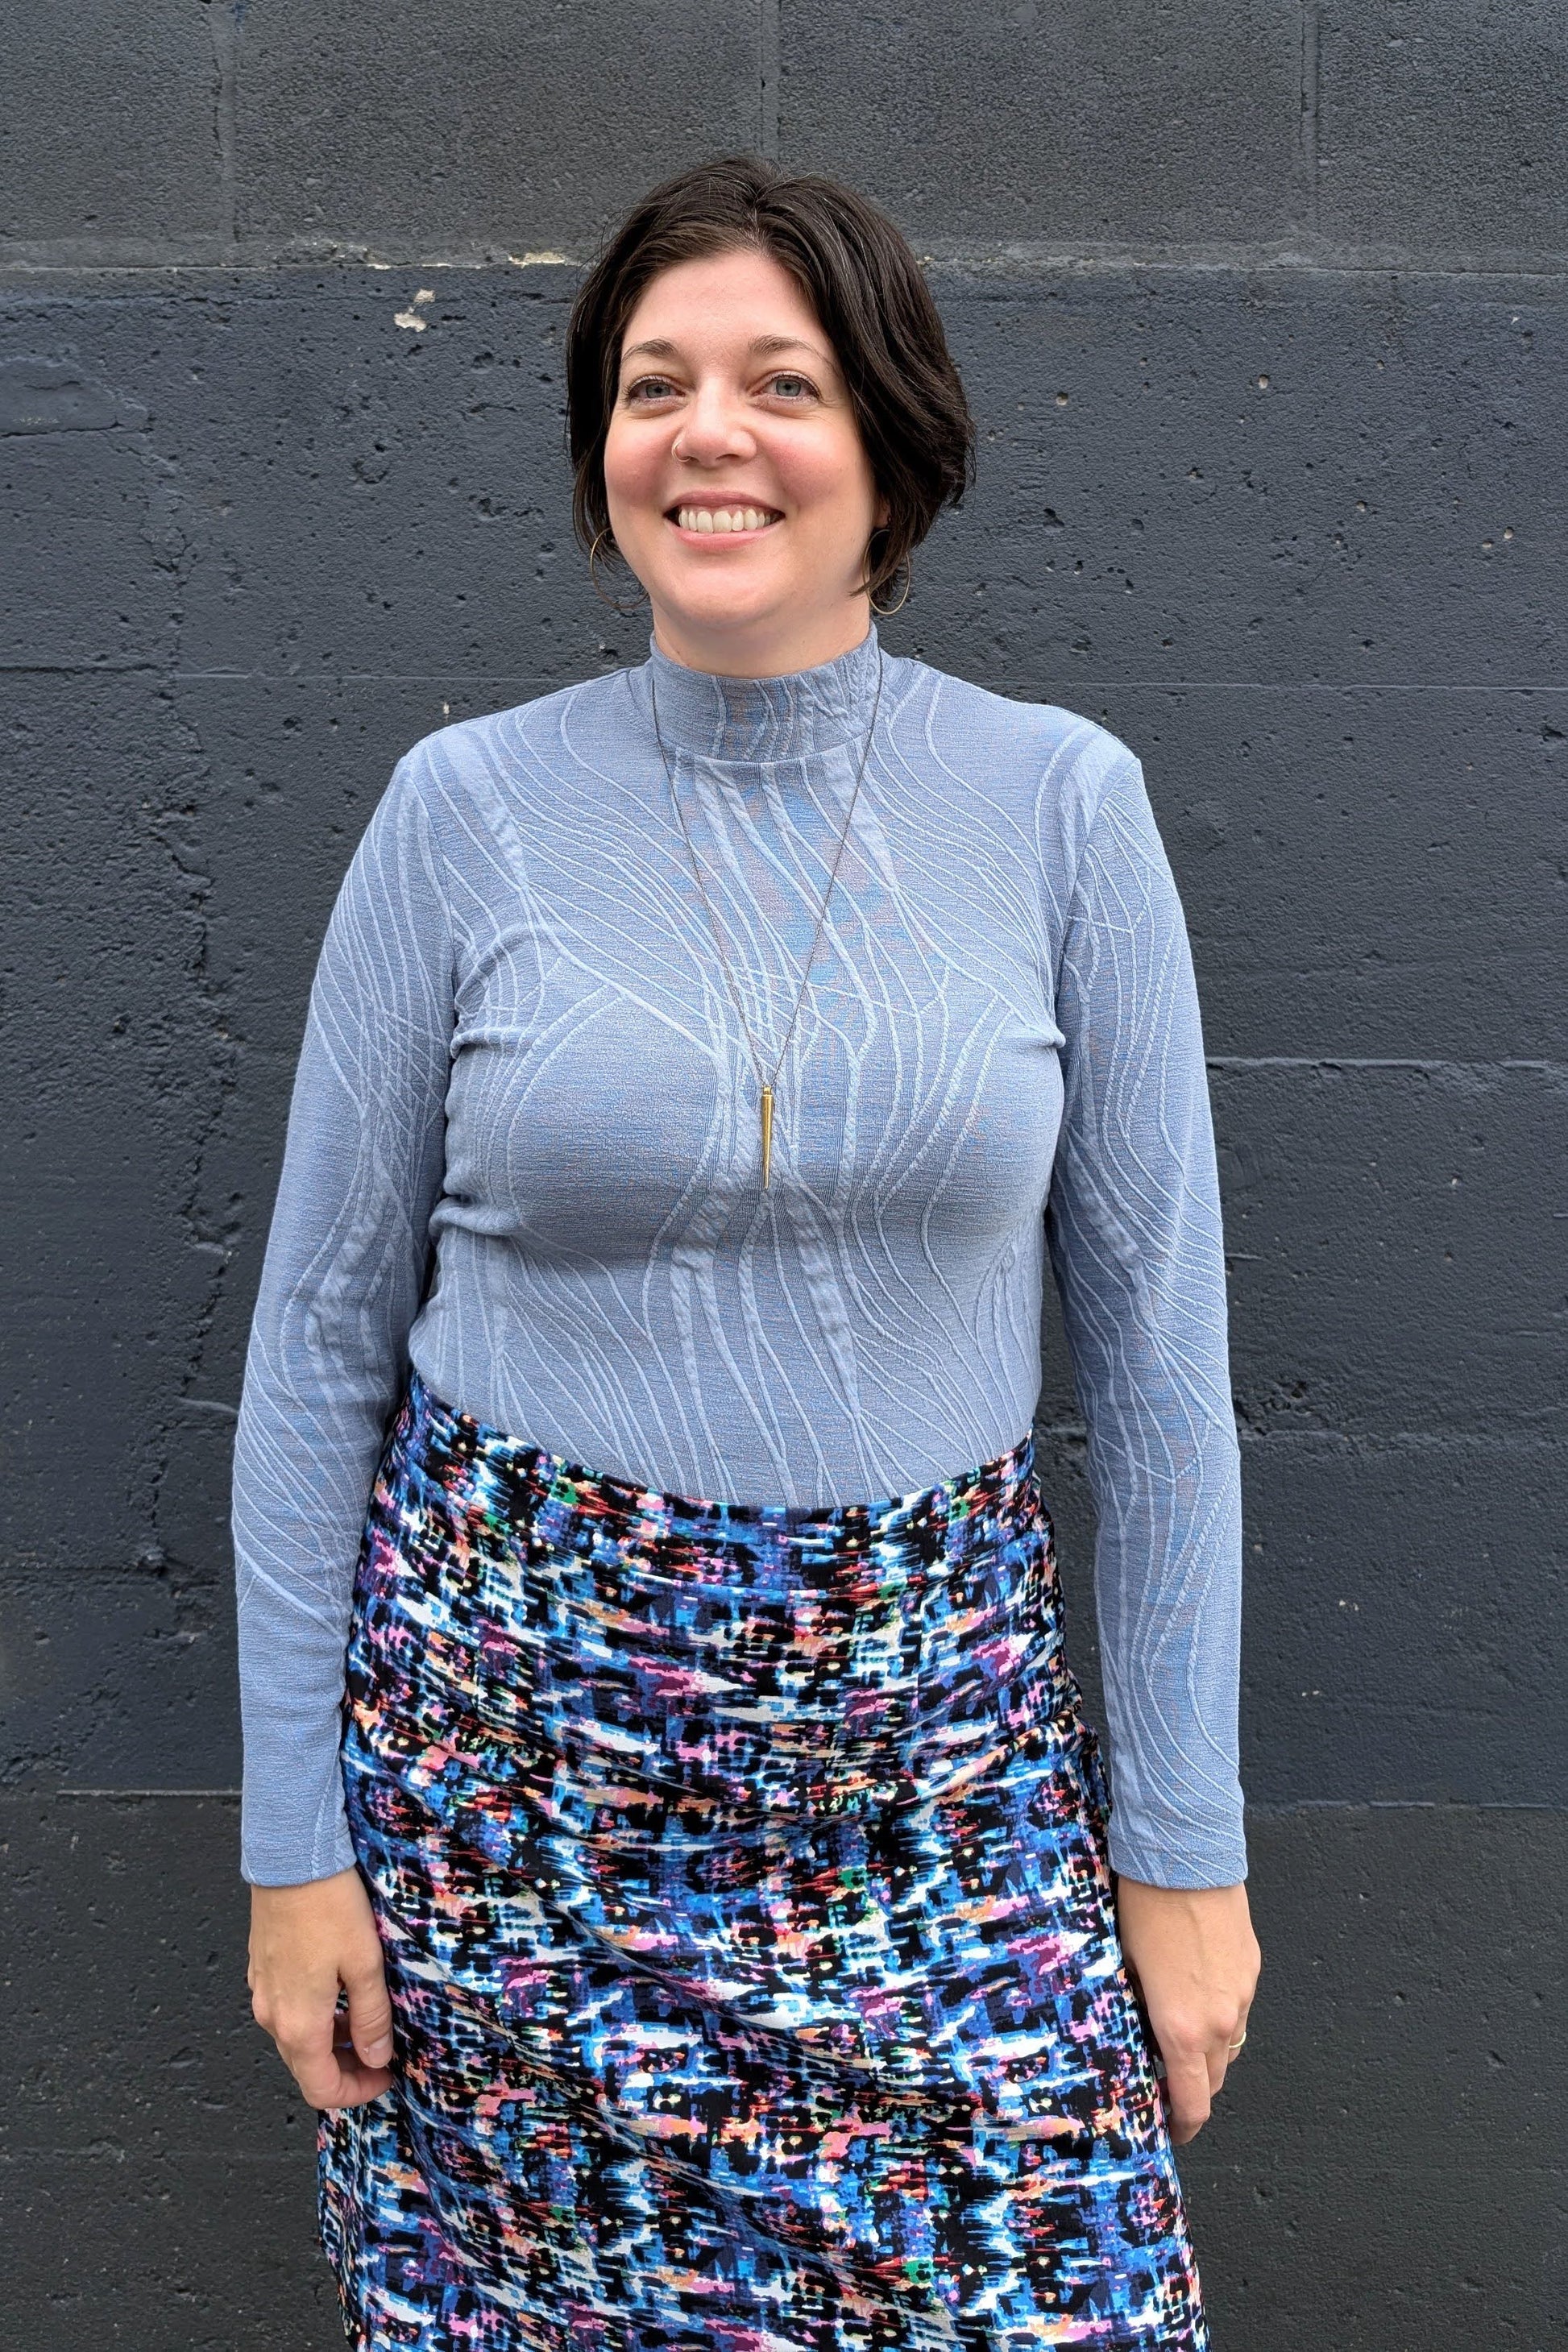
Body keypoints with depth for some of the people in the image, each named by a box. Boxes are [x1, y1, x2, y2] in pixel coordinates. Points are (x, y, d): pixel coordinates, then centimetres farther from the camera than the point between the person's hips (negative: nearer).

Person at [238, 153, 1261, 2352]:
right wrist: (293, 1837, 0)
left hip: (938, 1731, 1)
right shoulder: (469, 808, -5)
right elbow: (321, 1341, 0)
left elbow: (1156, 1340, 0)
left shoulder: (1061, 802, -4)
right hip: (515, 1714, 0)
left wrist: (1187, 1836, 1)